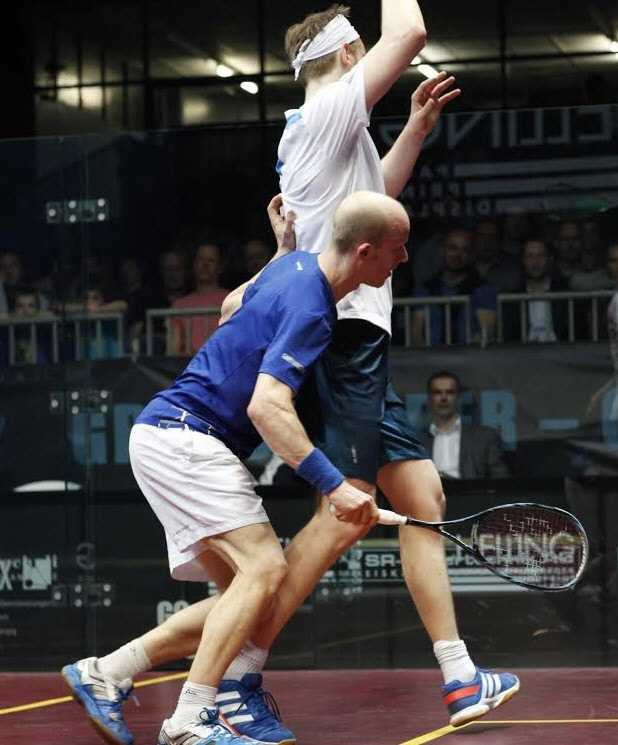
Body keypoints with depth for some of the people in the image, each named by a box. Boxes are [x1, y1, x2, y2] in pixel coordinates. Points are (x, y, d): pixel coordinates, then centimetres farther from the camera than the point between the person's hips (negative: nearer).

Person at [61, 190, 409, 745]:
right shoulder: (309, 311, -19)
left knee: (256, 599, 6)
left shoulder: (295, 266, 10)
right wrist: (333, 485, -34)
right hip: (180, 435, -10)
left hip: (183, 442, 10)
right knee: (265, 567, -22)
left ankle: (105, 673, 9)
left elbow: (235, 303, 30)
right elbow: (267, 408, -30)